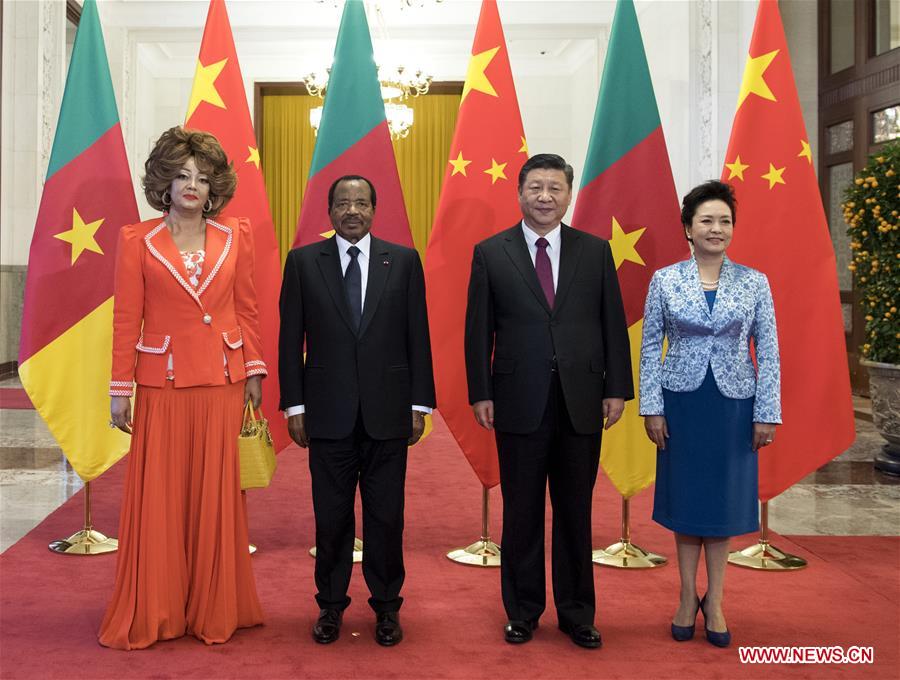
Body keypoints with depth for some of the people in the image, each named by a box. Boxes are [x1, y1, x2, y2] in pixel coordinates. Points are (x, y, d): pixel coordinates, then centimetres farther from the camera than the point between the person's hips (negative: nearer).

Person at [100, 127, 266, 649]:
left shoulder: (235, 238, 6)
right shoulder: (138, 241, 1)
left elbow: (248, 310, 9)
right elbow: (126, 319, -1)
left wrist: (254, 371, 5)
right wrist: (121, 390, -3)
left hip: (222, 385, 1)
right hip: (162, 385, -1)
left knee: (216, 496, 7)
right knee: (158, 499, 4)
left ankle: (214, 611, 21)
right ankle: (152, 616, 18)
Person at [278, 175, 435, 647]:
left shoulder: (403, 261, 3)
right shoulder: (303, 261, 3)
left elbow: (418, 337, 3)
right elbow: (291, 340, 3)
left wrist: (420, 404, 0)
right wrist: (294, 406, -1)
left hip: (387, 412, 0)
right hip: (329, 412, 0)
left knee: (386, 515, 8)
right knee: (331, 516, 9)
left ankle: (386, 607, 23)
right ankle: (331, 605, 25)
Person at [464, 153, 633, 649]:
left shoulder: (595, 251, 6)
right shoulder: (491, 253, 2)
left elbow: (613, 325, 5)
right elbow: (478, 330, 1)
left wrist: (617, 389, 0)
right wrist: (480, 394, -4)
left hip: (582, 403, 1)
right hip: (519, 403, -1)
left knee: (575, 511, 10)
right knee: (522, 512, 9)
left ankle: (576, 613, 24)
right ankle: (523, 611, 24)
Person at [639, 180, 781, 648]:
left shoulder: (754, 283, -1)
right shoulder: (665, 280, -2)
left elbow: (768, 350, 0)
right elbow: (650, 347, 0)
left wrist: (766, 414, -4)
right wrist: (651, 408, -4)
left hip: (733, 403, 0)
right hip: (682, 401, 0)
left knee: (724, 498, 8)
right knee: (685, 497, 8)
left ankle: (714, 601, 21)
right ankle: (688, 598, 22)